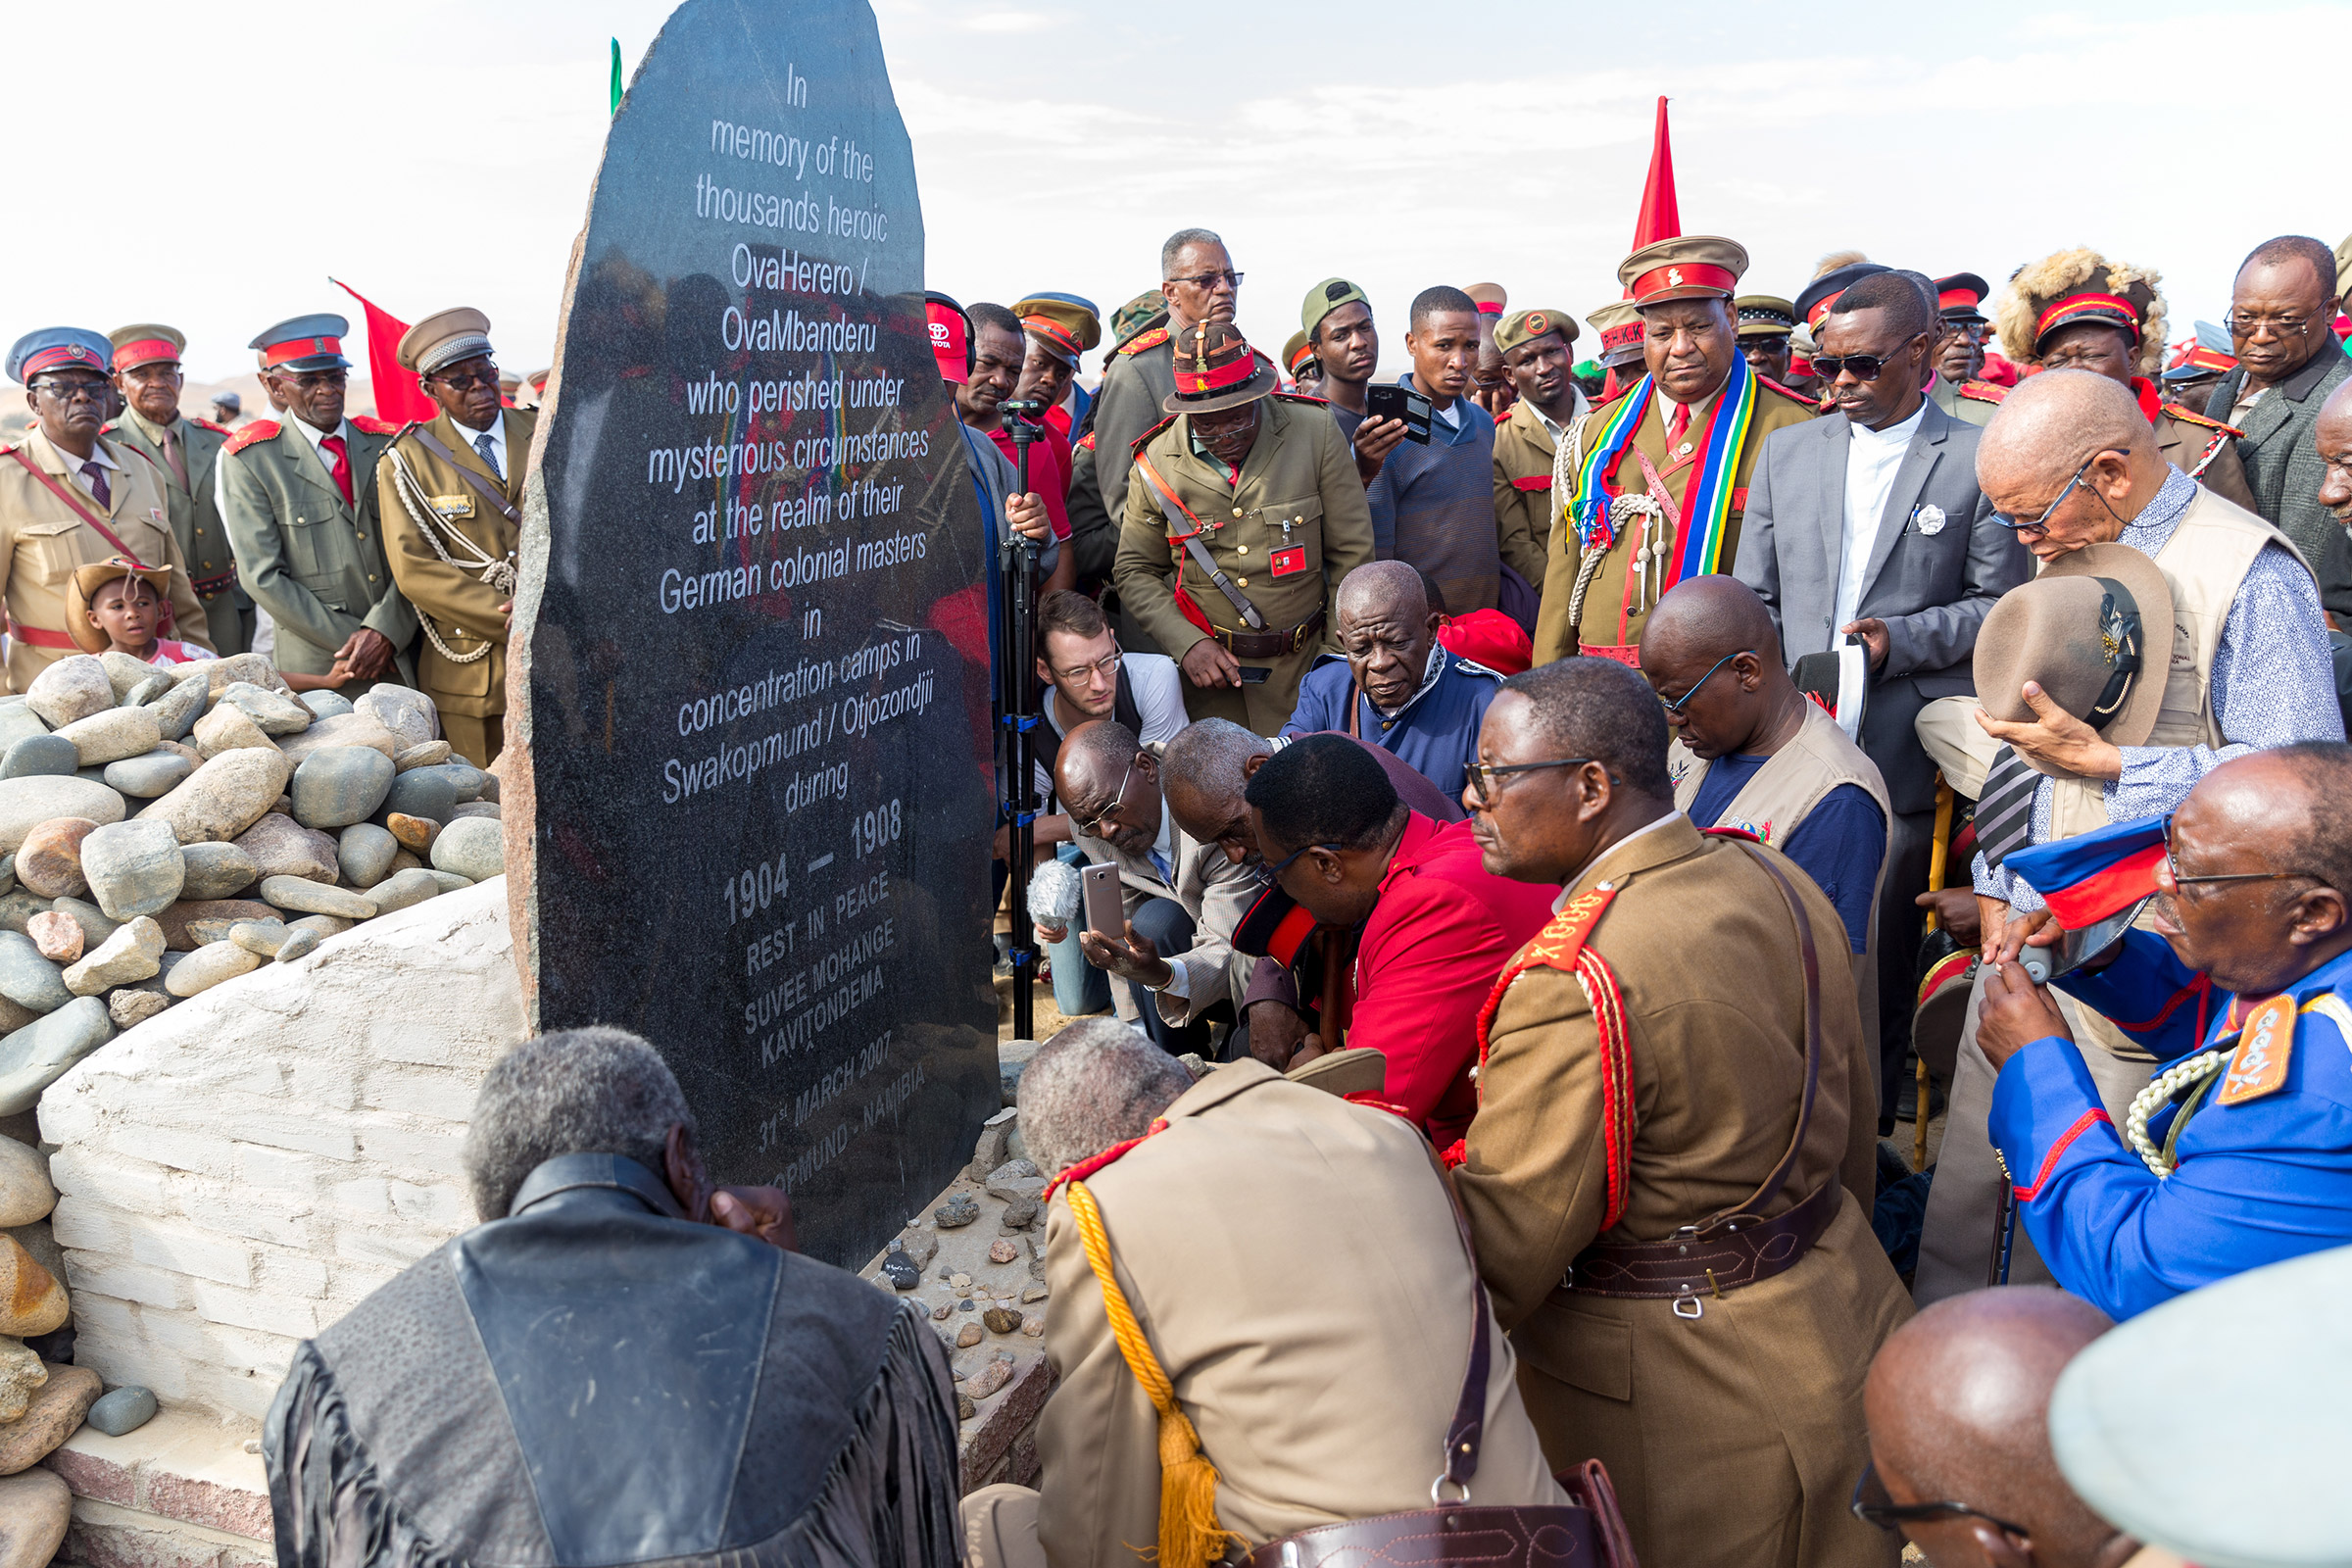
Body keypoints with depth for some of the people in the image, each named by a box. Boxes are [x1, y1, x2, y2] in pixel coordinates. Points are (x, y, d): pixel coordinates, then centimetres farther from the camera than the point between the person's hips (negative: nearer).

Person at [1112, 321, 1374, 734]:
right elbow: (1135, 571, 6)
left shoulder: (1315, 432, -6)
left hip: (1301, 668, 0)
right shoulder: (1156, 460, -3)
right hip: (1208, 671, 0)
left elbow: (1351, 556, 0)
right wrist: (1186, 643, -9)